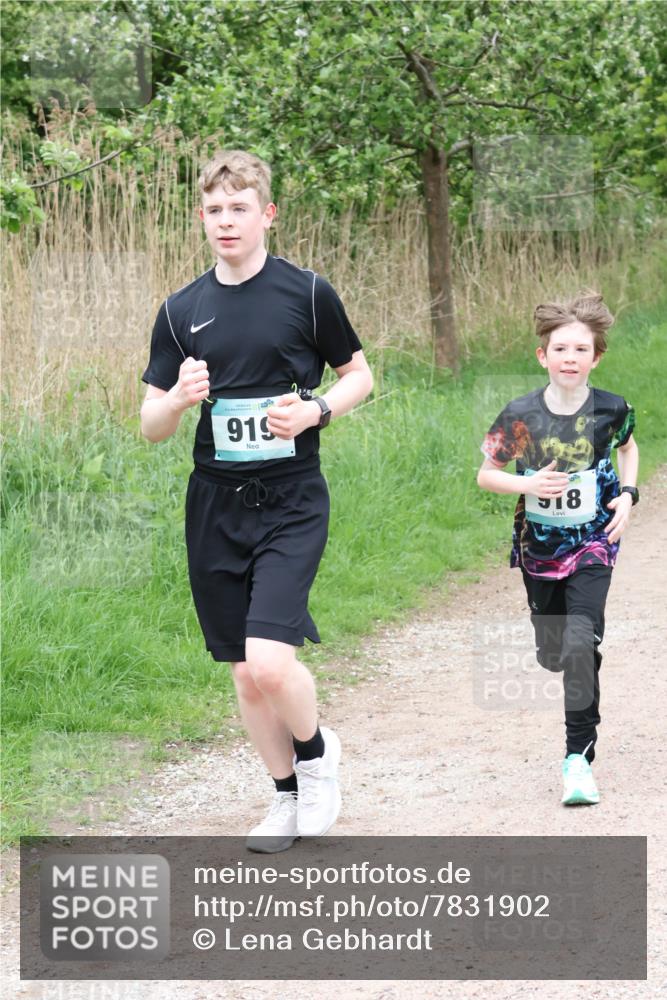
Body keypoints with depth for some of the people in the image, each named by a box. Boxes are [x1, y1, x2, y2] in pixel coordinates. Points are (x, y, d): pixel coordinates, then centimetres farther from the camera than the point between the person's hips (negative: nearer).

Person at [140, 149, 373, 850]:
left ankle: (317, 752, 13)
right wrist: (180, 397, -15)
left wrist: (316, 410, -11)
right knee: (245, 673, 9)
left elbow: (359, 375, 9)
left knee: (269, 662, -18)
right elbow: (150, 425, 8)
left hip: (291, 503, -4)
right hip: (215, 506, 4)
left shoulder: (306, 293, -3)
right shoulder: (182, 310, 6)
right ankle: (288, 796, 27)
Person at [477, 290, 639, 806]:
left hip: (593, 543, -2)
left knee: (581, 644, -20)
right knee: (552, 656, 13)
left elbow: (628, 447, 13)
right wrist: (529, 484, -21)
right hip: (540, 546, 2)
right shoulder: (521, 415, -13)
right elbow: (486, 474, -3)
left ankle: (579, 758, -12)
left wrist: (627, 494, -3)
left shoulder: (612, 410, -11)